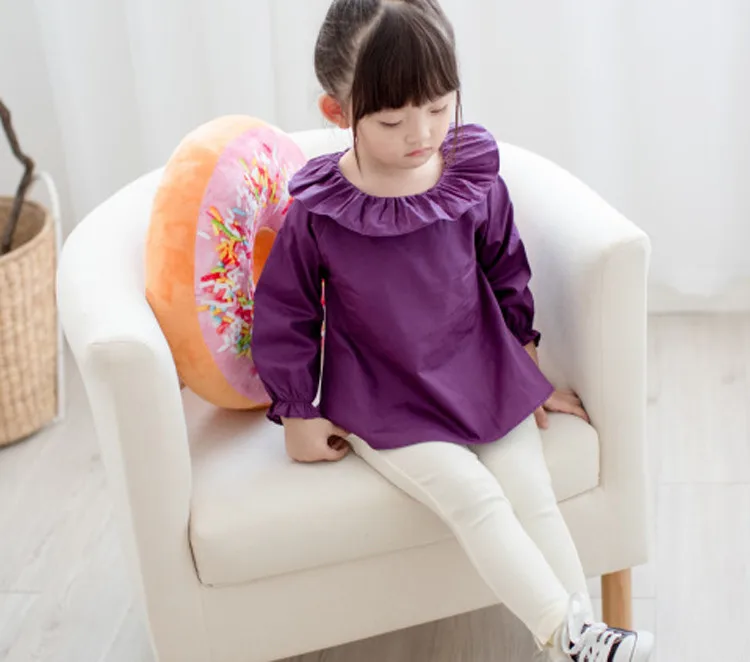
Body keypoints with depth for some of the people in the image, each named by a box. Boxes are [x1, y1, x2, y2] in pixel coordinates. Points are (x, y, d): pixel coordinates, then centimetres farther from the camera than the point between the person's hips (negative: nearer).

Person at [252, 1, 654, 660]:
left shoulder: (476, 181, -7)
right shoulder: (316, 215, -15)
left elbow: (507, 274, 10)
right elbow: (284, 316, -4)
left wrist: (525, 363, 17)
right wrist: (300, 417, 0)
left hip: (485, 380, 4)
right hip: (387, 407, -3)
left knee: (534, 496, -6)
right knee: (475, 499, -21)